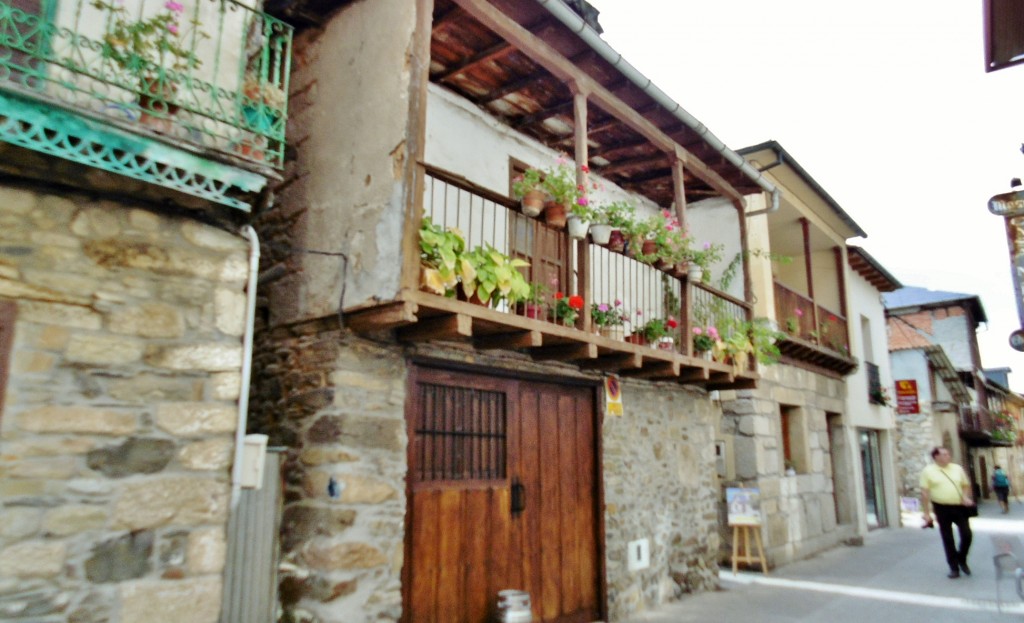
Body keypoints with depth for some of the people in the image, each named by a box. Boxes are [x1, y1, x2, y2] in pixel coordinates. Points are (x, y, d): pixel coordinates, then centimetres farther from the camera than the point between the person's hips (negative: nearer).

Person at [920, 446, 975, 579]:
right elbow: (925, 492, -5)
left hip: (959, 507, 3)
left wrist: (966, 497, -6)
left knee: (967, 534, 0)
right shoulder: (928, 471, -5)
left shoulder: (957, 468, 6)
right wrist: (926, 513, -8)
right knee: (947, 539, 4)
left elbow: (966, 485, 15)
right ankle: (954, 568, 15)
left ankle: (962, 560, 27)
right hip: (942, 508, -3)